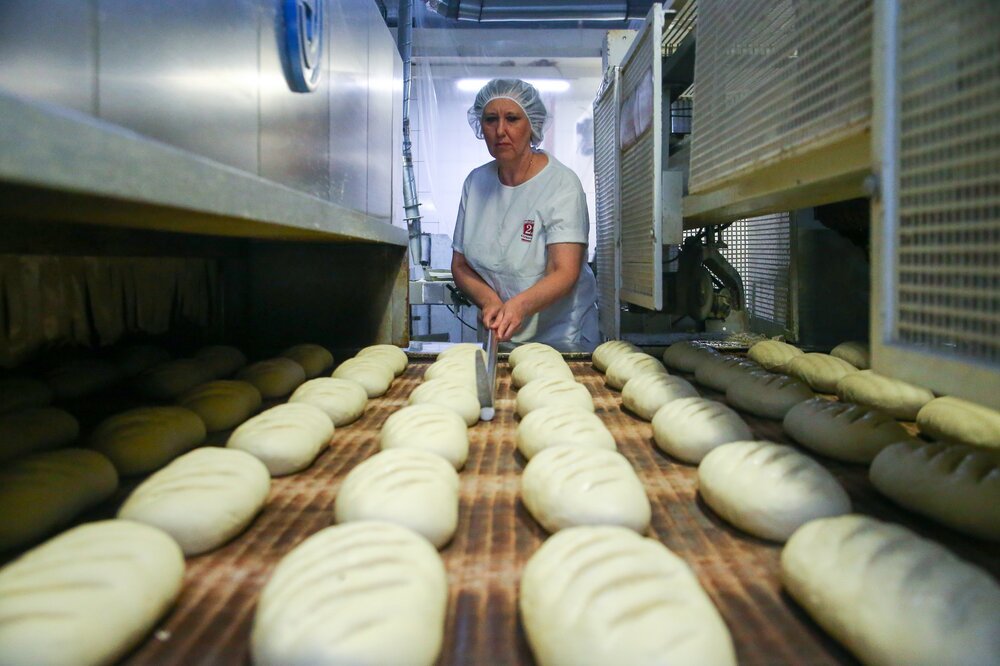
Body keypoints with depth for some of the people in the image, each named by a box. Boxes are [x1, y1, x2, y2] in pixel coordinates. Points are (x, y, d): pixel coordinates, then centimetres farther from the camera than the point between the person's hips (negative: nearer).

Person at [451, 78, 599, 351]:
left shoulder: (562, 184, -13)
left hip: (560, 337, -3)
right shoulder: (476, 182, 2)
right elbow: (460, 265, 4)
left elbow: (565, 273, -22)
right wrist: (489, 301, -16)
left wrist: (519, 306, -41)